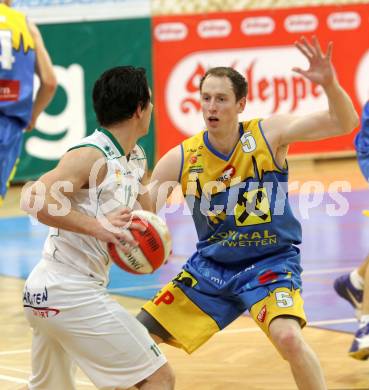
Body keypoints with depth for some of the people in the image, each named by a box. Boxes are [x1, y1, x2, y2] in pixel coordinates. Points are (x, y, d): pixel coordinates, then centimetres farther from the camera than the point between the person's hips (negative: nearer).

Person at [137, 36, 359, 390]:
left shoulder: (269, 133, -14)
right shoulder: (181, 158, -9)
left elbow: (344, 124, -22)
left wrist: (328, 84, -41)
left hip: (271, 263, -4)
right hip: (210, 265, 4)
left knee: (288, 337, -30)